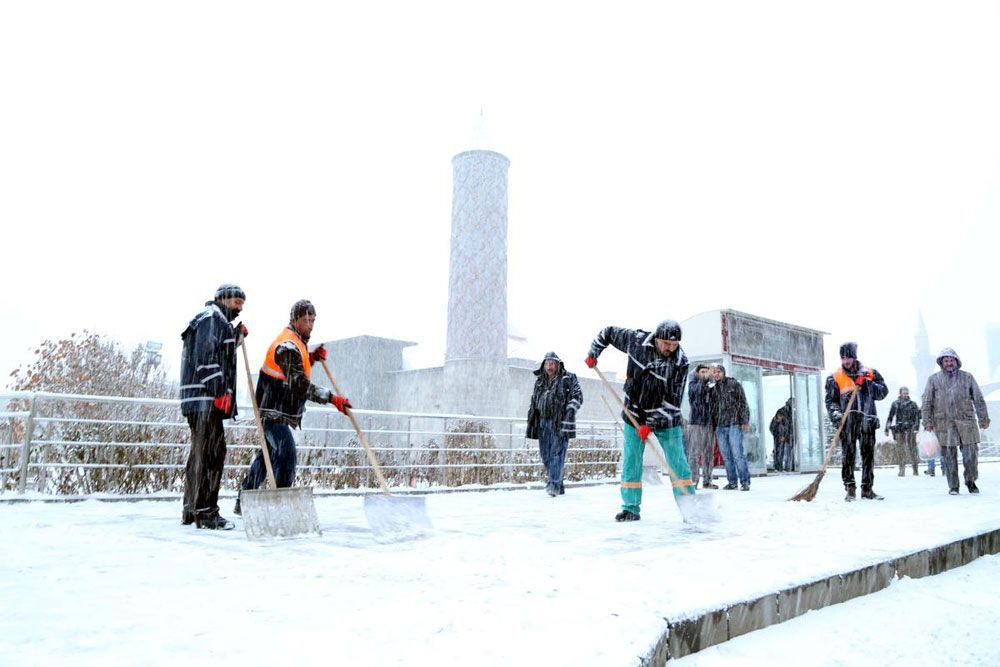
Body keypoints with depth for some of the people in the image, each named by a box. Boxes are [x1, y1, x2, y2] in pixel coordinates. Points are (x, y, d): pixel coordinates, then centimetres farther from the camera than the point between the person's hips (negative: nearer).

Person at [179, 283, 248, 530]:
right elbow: (207, 355, -18)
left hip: (200, 399, 11)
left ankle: (191, 511, 23)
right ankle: (206, 513, -10)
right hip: (206, 398, -11)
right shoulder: (212, 317, -6)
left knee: (200, 453, 15)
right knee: (212, 452, -11)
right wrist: (221, 390, -22)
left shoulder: (219, 322, 26)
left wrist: (236, 337, 17)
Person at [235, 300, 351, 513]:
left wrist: (312, 358, 3)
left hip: (278, 411, 11)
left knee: (268, 454, 19)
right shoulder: (288, 346, -22)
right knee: (286, 454, -18)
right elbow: (300, 386, -28)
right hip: (273, 410, -11)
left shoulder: (297, 341, 11)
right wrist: (332, 398, -31)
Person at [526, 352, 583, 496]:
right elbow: (533, 404, 23)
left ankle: (554, 484, -14)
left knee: (557, 452, -13)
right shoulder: (540, 382, 19)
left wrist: (570, 410, -18)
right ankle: (559, 486, 15)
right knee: (546, 455, 5)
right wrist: (530, 424, 18)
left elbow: (578, 396, -3)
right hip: (543, 423, 6)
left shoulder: (568, 379, 3)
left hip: (559, 423, -6)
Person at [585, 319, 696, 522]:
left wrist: (650, 424, -23)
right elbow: (608, 332, 3)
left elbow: (672, 401, -19)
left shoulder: (680, 362, -19)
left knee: (678, 463, -1)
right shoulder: (636, 340, -15)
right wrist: (593, 354, 4)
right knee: (631, 462, 1)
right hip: (635, 415, 1)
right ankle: (631, 508, 10)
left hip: (666, 418, -1)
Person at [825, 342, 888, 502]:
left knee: (868, 455, 7)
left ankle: (867, 488, 17)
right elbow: (831, 401, 4)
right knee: (848, 455, -3)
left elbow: (883, 391, 9)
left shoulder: (870, 373, 10)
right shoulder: (835, 377, 5)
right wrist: (836, 415, -13)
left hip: (867, 421, 2)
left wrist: (868, 384, -7)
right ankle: (850, 488, 4)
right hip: (847, 423, -2)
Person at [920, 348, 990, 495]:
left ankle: (971, 481, 23)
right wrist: (927, 421, -2)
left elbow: (978, 399, 11)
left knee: (971, 454, 0)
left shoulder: (967, 377, 10)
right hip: (944, 424, -1)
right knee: (949, 456, 1)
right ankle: (953, 486, 11)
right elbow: (927, 403, 5)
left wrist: (984, 419, 7)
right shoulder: (934, 380, 7)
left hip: (966, 421, 1)